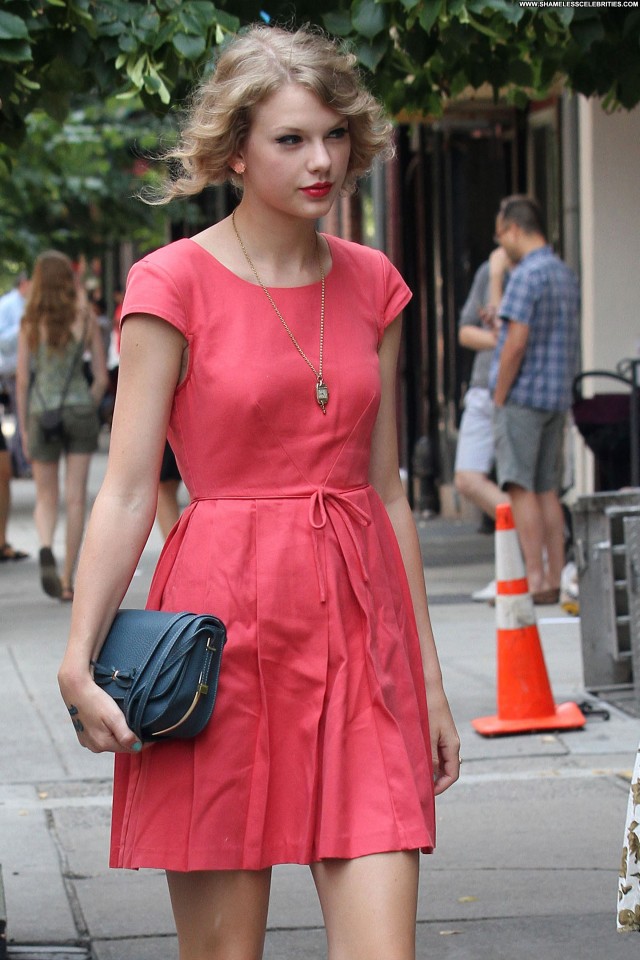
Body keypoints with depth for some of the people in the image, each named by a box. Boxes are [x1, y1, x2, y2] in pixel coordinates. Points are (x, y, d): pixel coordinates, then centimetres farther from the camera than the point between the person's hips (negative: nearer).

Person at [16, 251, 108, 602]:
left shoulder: (30, 323, -3)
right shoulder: (86, 320, -1)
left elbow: (22, 379, -3)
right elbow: (102, 377, 1)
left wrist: (24, 428, 4)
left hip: (42, 413, 0)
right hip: (80, 408, 0)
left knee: (46, 498, 11)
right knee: (75, 499, 5)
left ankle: (46, 548, -19)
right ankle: (68, 579, 3)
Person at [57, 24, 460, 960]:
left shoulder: (371, 284, 10)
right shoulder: (175, 284, -3)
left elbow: (386, 489, 14)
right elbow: (128, 490, -5)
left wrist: (430, 676, 14)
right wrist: (78, 662, -16)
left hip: (358, 621, 4)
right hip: (224, 619, -3)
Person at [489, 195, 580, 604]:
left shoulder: (527, 275, -14)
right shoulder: (568, 275, 13)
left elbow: (516, 342, -19)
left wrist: (499, 399, -11)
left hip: (523, 394, -8)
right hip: (558, 396, 8)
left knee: (521, 487, -6)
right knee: (547, 490, 10)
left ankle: (536, 581, -9)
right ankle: (555, 579, 9)